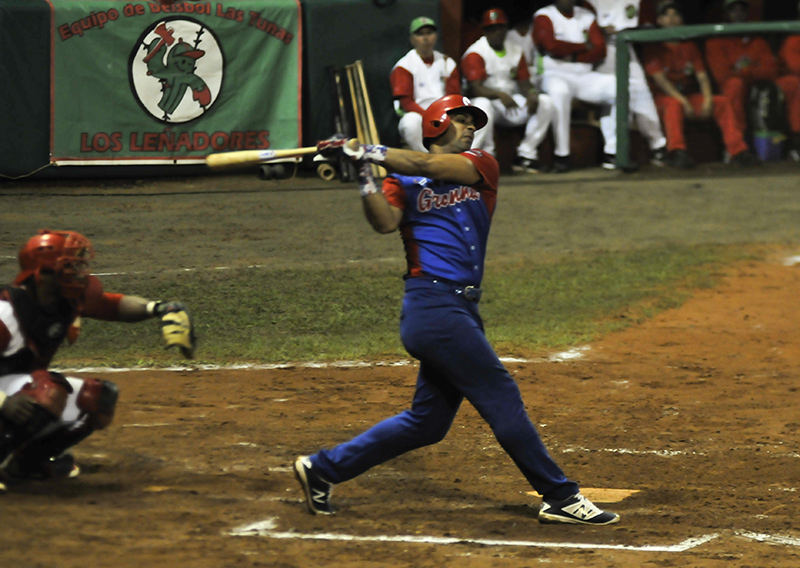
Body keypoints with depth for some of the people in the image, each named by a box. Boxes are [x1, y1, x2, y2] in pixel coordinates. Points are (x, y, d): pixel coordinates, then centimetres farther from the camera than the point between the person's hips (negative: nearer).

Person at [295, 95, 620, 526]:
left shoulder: (481, 166, 13)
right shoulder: (403, 180, 5)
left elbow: (431, 167, -5)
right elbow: (385, 221, -13)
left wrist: (369, 153, -8)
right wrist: (364, 177, -24)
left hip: (460, 309, 6)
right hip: (433, 307, -6)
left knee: (427, 421, 11)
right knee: (501, 397, -8)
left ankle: (322, 468, 21)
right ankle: (560, 497, -3)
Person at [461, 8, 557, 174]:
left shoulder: (515, 52, 14)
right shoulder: (475, 54, -7)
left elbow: (524, 83, 9)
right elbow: (475, 88, -19)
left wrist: (532, 95, -16)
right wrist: (499, 95, -37)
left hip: (513, 102, 6)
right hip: (489, 101, -6)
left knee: (546, 103, -13)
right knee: (482, 107, -41)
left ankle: (525, 154, -15)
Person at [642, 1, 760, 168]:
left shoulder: (690, 47, 15)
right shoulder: (654, 48, -1)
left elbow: (702, 76, 8)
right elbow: (659, 79, -12)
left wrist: (708, 99, -13)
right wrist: (682, 101, -23)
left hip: (689, 96, 5)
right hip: (664, 97, -5)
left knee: (722, 101, -16)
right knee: (674, 104, -39)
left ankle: (738, 151, -22)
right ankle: (677, 151, -53)